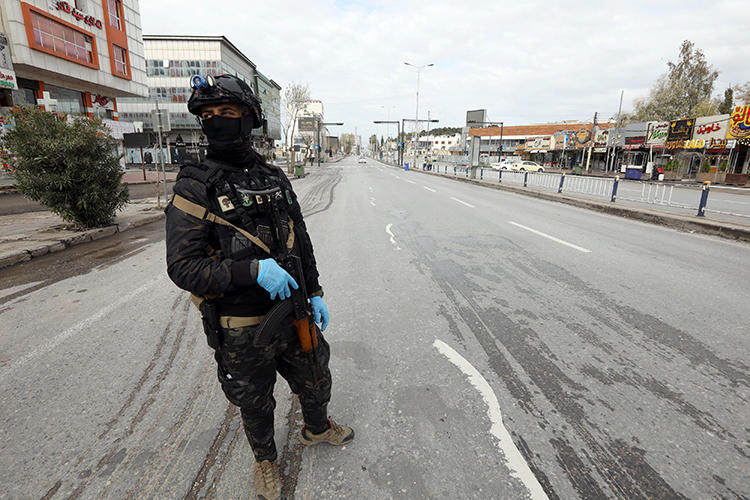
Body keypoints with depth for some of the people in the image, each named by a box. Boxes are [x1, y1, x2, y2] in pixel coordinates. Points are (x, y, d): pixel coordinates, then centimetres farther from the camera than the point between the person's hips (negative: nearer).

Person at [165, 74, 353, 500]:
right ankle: (266, 459, 50)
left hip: (293, 315, 4)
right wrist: (252, 270, -29)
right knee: (256, 406, 20)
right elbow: (182, 266, -17)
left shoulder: (276, 178, 1)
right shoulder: (195, 187, -13)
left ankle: (318, 429, 56)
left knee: (316, 382, 24)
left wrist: (315, 293, 6)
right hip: (243, 333, -4)